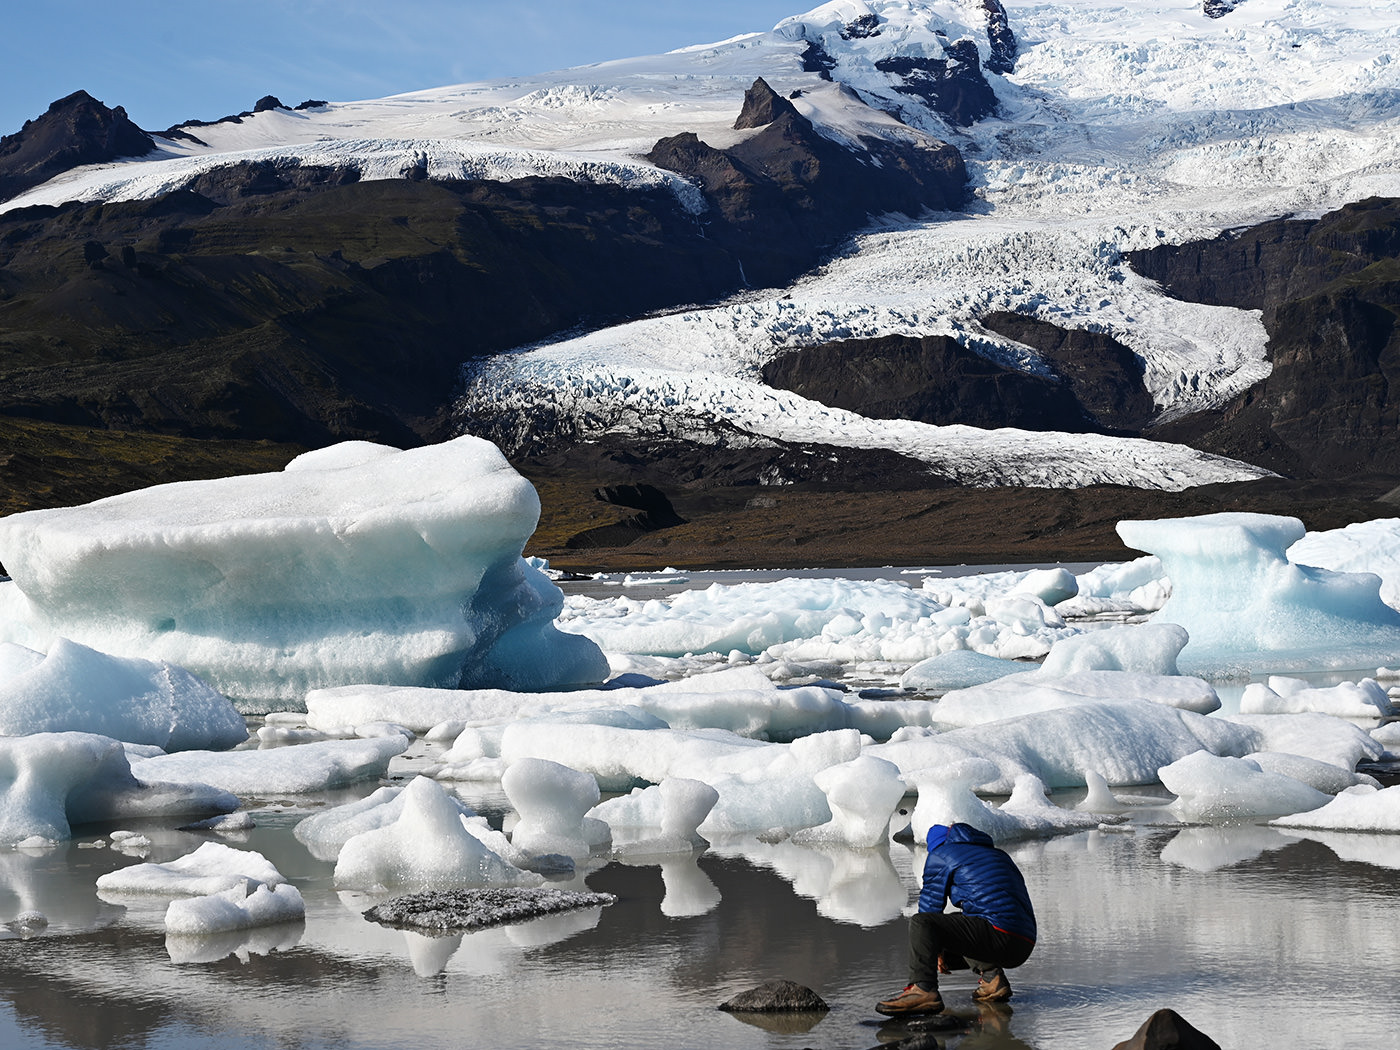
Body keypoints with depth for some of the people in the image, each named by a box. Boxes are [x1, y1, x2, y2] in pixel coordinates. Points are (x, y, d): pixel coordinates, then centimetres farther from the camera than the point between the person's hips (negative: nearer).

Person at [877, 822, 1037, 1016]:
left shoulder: (940, 856, 14)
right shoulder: (1000, 856, 33)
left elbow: (930, 907, 14)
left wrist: (935, 951, 27)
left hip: (999, 933, -8)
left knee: (920, 923, -13)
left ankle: (923, 990, -33)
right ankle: (991, 975, 5)